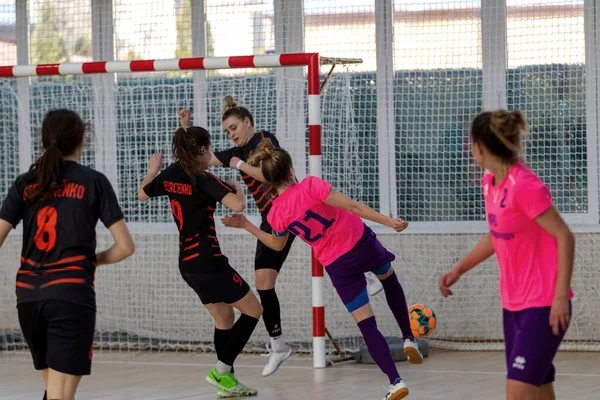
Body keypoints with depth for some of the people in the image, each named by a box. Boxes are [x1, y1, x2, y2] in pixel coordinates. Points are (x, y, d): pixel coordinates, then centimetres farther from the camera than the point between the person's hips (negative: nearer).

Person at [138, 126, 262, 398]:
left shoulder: (170, 176, 6)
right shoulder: (204, 180, -16)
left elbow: (142, 194, 24)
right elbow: (237, 205, -27)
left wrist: (153, 170, 41)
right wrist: (237, 188, -6)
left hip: (188, 263, 8)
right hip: (207, 261, -8)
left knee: (224, 319, 18)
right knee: (253, 310, 3)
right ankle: (221, 370, -3)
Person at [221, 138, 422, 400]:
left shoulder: (276, 214, -6)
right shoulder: (310, 185, -16)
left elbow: (277, 244, 15)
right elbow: (351, 206, -21)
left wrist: (247, 226, 24)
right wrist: (389, 221, -21)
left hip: (338, 266, 1)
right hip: (362, 242, -1)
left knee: (366, 325, 8)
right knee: (389, 279, 34)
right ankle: (409, 338, 29)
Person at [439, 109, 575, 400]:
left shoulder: (524, 186, -20)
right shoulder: (489, 182, 7)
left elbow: (565, 237, -19)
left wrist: (561, 296, -23)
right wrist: (459, 269, 14)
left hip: (543, 306, -8)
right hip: (513, 305, 8)